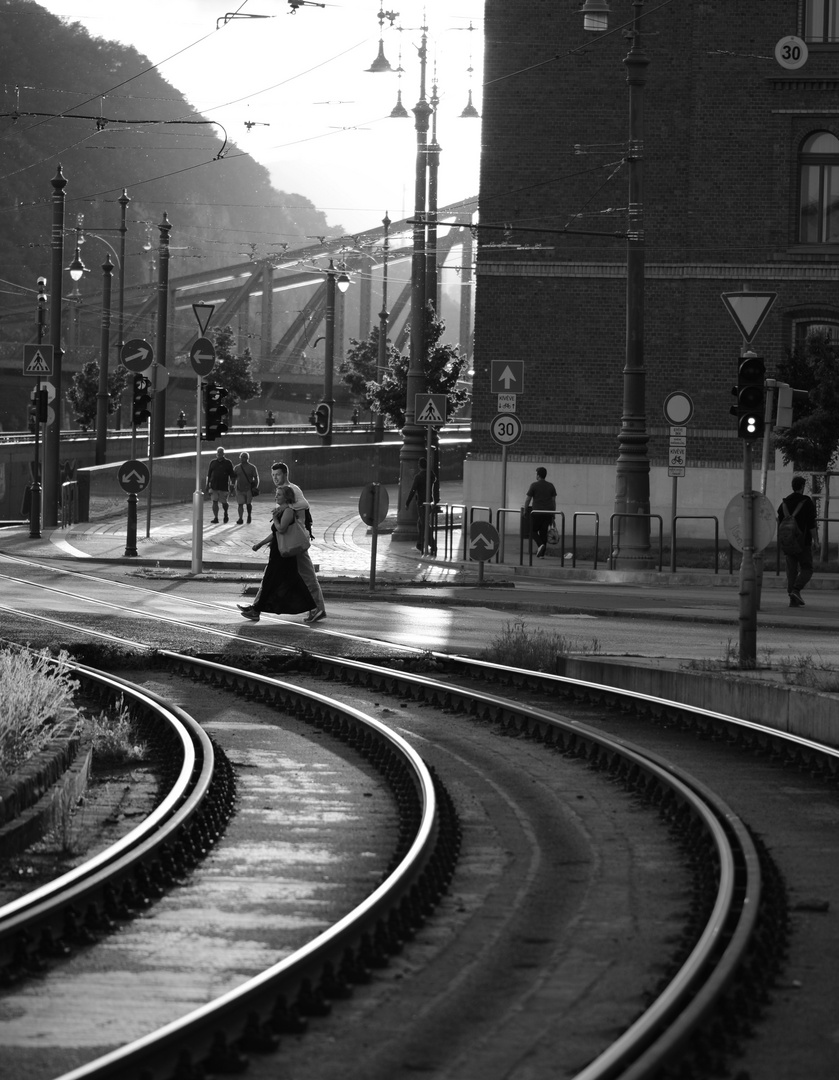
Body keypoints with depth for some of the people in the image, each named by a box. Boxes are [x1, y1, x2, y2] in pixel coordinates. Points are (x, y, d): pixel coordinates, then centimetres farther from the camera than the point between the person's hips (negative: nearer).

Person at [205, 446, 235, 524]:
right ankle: (215, 518, -1)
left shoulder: (228, 463, 1)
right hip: (214, 486, 2)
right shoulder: (213, 462, 8)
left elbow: (232, 475, 2)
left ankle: (226, 514, 32)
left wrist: (231, 485, -4)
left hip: (224, 487, -2)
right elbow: (209, 475, 12)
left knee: (224, 502, 4)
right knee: (215, 502, -4)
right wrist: (207, 485, 7)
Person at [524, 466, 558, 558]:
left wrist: (525, 511, 9)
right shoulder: (551, 486, 9)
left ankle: (540, 545, -19)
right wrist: (553, 514, 17)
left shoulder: (534, 485, -4)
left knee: (533, 530, 7)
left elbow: (527, 499, -3)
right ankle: (541, 554, 7)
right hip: (548, 512, 4)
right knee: (544, 532, 9)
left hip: (537, 511, -4)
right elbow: (554, 501, 10)